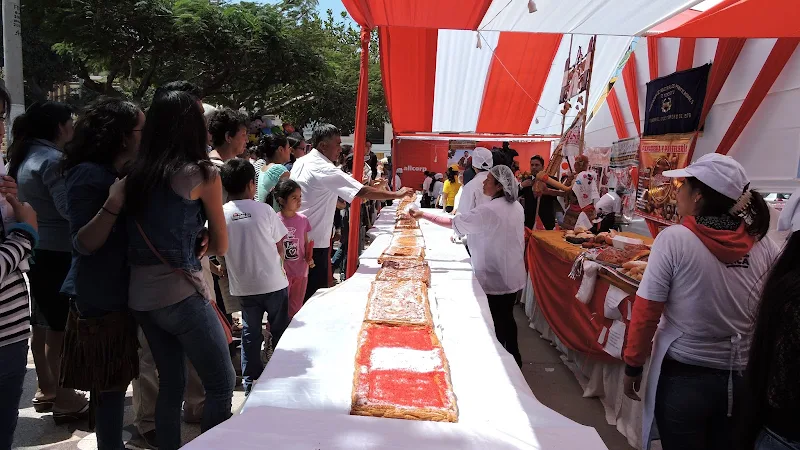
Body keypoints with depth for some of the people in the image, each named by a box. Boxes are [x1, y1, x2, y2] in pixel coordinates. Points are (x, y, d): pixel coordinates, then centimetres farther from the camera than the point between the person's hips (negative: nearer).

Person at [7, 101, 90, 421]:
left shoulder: (26, 157, 13)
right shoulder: (51, 159, -17)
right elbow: (69, 207, -25)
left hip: (35, 250, 10)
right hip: (56, 253, -10)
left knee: (42, 324, 17)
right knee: (59, 326, -1)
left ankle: (46, 389, 30)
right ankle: (63, 398, 10)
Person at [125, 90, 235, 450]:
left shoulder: (136, 174, 6)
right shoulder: (202, 174, -8)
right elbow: (220, 246, 1)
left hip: (140, 296, 7)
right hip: (181, 294, -6)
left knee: (171, 383, 19)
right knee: (222, 385, 8)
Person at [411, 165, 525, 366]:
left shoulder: (488, 211, -24)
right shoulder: (517, 207, 2)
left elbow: (453, 223, -21)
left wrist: (424, 215, -15)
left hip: (494, 279, -8)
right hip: (513, 276, 8)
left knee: (496, 324, 6)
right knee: (506, 318, 21)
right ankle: (513, 359, 34)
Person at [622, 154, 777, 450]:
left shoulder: (675, 239, -16)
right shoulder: (764, 247, -6)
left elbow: (646, 312, -14)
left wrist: (633, 366, -2)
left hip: (683, 377, -4)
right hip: (744, 378, 4)